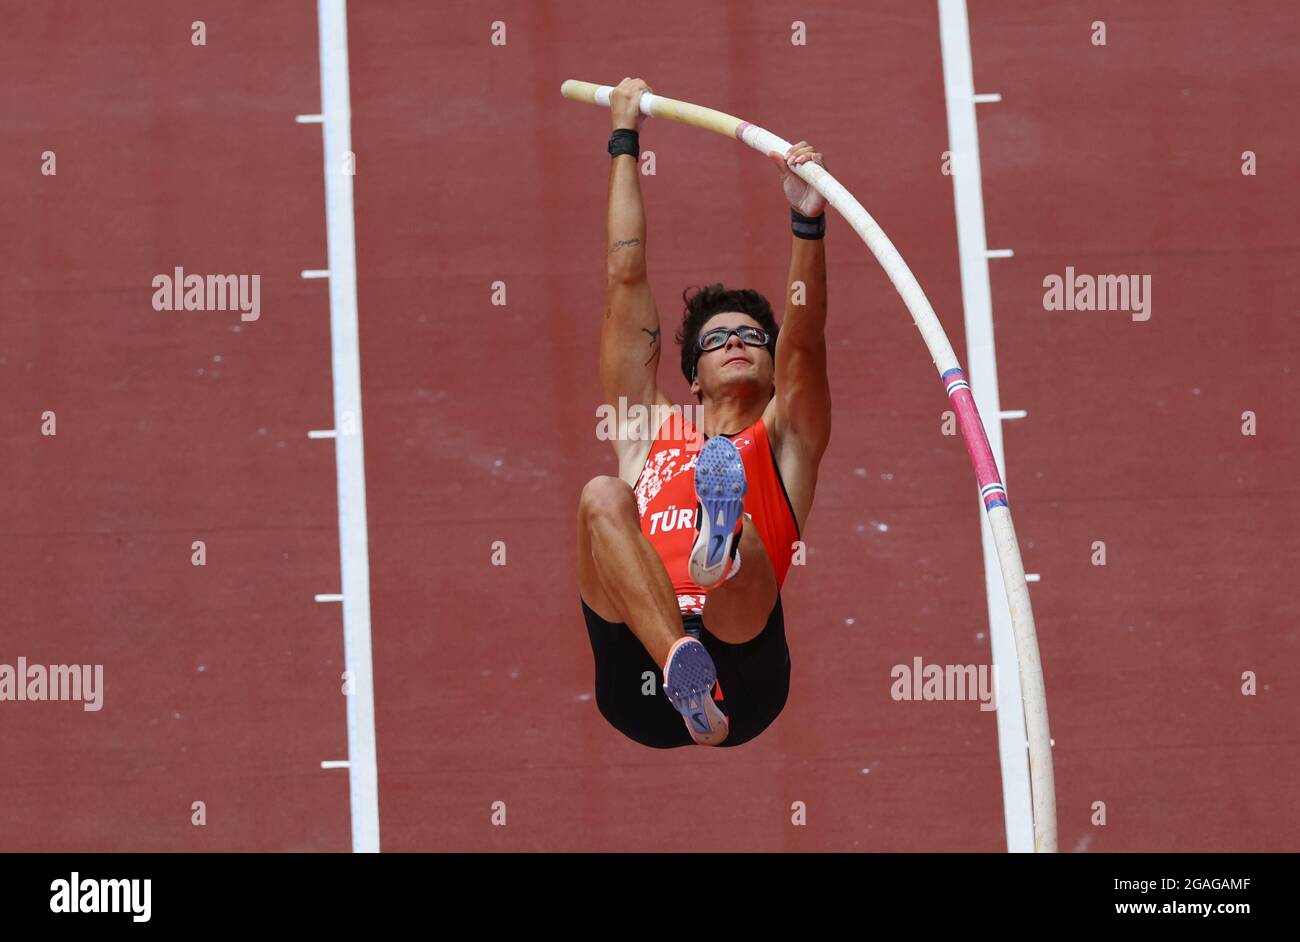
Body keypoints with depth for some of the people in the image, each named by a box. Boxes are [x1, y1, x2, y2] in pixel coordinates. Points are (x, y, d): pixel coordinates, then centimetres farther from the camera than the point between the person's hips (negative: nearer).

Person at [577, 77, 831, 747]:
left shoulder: (783, 441, 28)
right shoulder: (649, 433, 33)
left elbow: (805, 341, 9)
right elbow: (626, 280, 33)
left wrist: (807, 220, -7)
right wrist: (625, 140, 37)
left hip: (743, 679, -1)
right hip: (636, 684, 1)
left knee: (739, 533, -31)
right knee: (603, 496, -23)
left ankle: (723, 544, -71)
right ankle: (682, 669, -49)